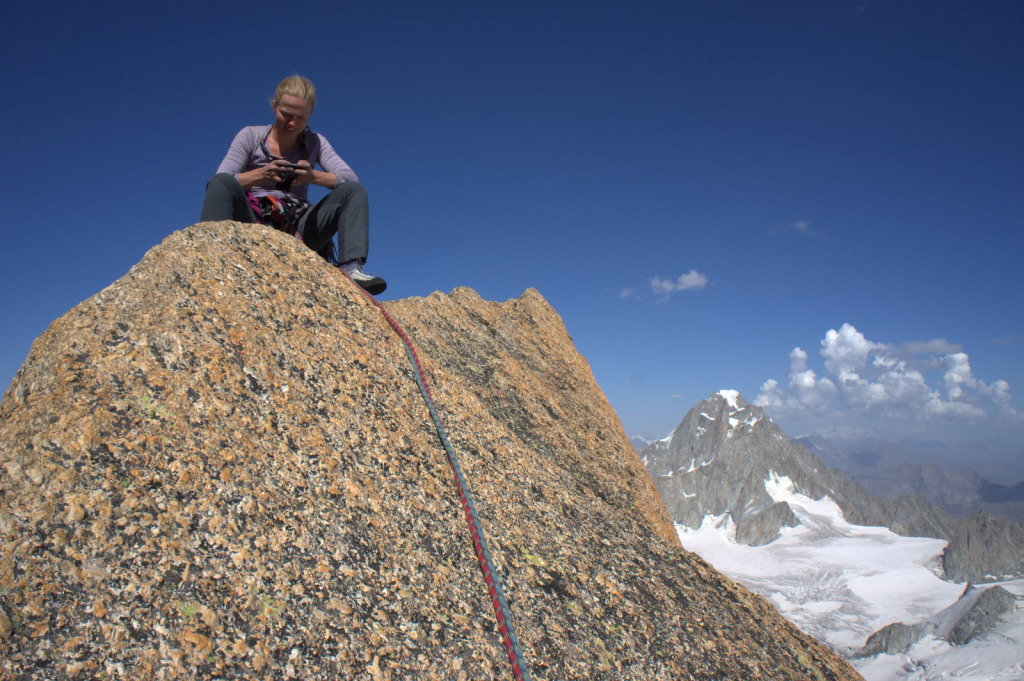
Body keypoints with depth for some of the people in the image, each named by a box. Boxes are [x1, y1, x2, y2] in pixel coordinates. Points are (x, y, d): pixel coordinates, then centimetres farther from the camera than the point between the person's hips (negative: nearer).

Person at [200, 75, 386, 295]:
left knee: (354, 191, -15)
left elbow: (351, 178, -6)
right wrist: (260, 174, -24)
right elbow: (220, 184, -6)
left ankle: (351, 267, -31)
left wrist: (313, 176, -25)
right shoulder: (250, 136, 4)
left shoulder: (315, 142, 8)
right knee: (221, 182, -27)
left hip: (297, 229, 2)